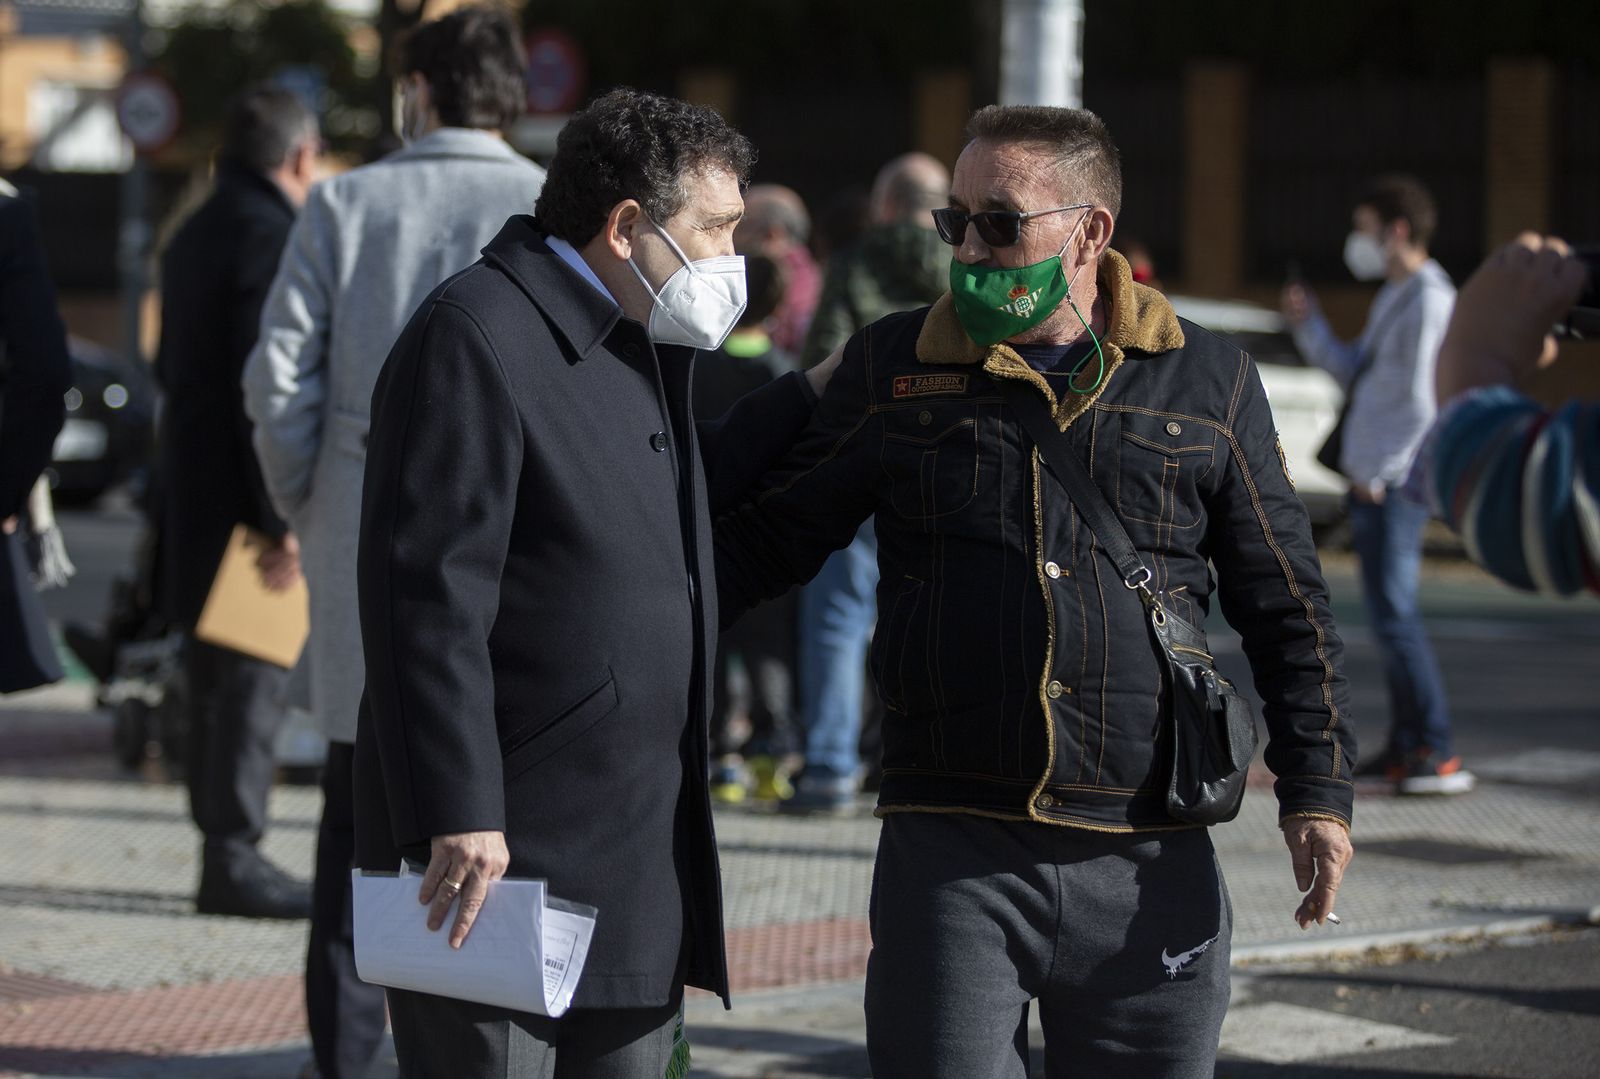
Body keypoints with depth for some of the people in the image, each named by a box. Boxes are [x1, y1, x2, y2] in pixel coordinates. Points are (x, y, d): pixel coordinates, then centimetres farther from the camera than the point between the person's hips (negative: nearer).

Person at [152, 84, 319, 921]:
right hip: (240, 498, -10)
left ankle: (225, 851, 19)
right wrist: (281, 518, -22)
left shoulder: (194, 235, 16)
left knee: (217, 679, 13)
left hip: (193, 492, 10)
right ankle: (232, 858, -5)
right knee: (253, 675, -6)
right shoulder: (270, 234, -15)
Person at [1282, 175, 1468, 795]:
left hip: (1394, 486, -10)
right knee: (1389, 612, 10)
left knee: (1393, 611, -13)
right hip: (1370, 479, 10)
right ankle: (1406, 745, 14)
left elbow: (1422, 401, -18)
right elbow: (1353, 375, 22)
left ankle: (1437, 754, -13)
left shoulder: (1429, 300, -13)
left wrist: (1378, 475, -17)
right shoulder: (1391, 297, 18)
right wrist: (1308, 325, 12)